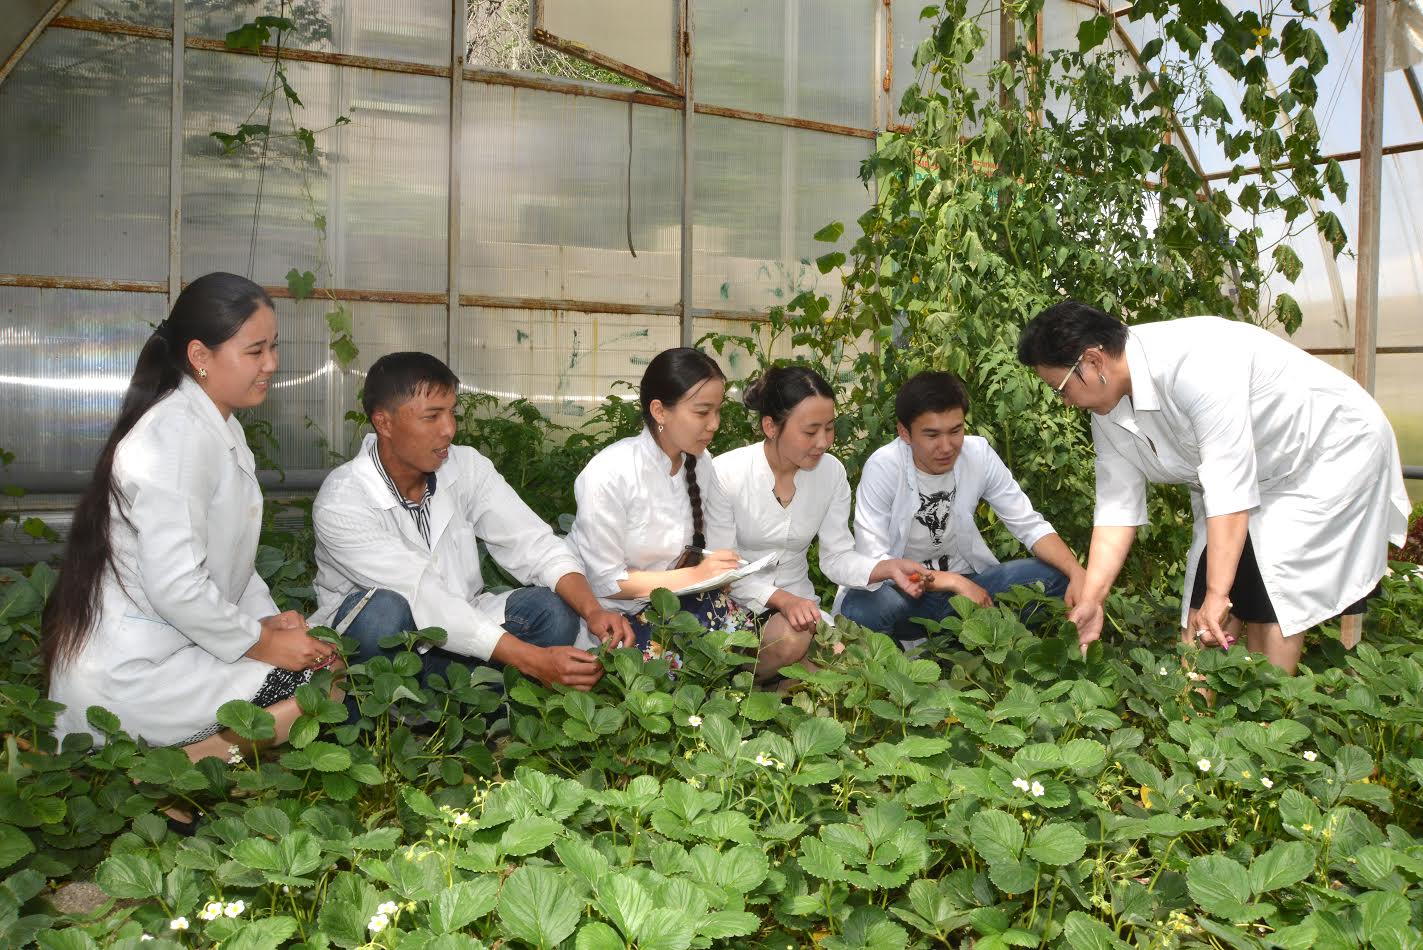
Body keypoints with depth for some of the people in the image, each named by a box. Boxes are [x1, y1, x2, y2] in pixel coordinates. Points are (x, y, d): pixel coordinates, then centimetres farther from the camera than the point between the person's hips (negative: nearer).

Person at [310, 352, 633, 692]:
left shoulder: (466, 467, -6)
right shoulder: (342, 503, -23)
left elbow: (535, 545, -11)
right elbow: (425, 600, -31)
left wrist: (592, 610, -32)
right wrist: (533, 660, -39)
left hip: (457, 632, 5)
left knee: (553, 611, -20)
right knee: (382, 610, -37)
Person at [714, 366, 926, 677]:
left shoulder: (831, 472, -5)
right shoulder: (726, 473, -17)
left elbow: (838, 557, -1)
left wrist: (889, 567, -20)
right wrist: (782, 600, -27)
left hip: (796, 601, 4)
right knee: (787, 642, -32)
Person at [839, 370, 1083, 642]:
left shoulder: (979, 454, -9)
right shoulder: (883, 467, -19)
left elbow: (1029, 525, -4)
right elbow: (871, 561, -22)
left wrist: (1077, 573, -22)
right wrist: (953, 582, -24)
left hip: (965, 581, 4)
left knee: (1052, 576, -18)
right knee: (859, 611, -37)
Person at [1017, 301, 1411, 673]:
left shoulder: (1193, 361, -36)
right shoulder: (1108, 414, -10)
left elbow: (1230, 487, -36)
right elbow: (1117, 505, -5)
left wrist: (1217, 594, -33)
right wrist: (1090, 601, -9)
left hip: (1332, 452, -8)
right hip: (1256, 477, 8)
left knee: (1268, 592, -15)